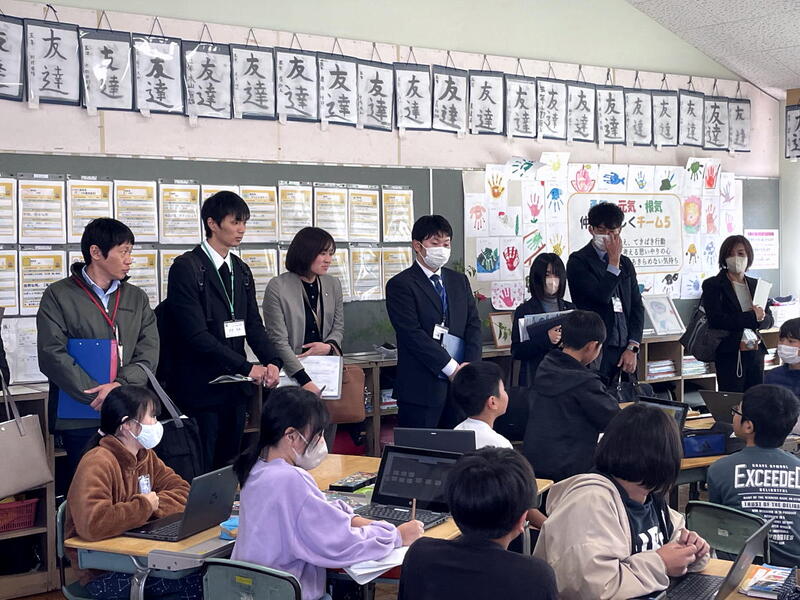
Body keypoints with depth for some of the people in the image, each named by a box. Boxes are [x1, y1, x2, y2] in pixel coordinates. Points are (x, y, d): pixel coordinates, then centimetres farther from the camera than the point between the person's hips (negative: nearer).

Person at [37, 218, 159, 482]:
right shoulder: (59, 296, 1)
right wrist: (96, 396, -15)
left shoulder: (137, 298, 13)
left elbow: (149, 353, 3)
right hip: (80, 419, -3)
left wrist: (120, 384, -15)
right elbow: (52, 355, -8)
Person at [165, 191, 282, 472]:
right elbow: (196, 334, -17)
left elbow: (254, 325, 13)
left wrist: (273, 362, -7)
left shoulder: (241, 270, 14)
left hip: (235, 388, 7)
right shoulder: (186, 268, -10)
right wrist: (246, 367, -18)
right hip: (201, 389, -7)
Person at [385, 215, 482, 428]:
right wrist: (451, 367, -15)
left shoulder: (459, 281, 16)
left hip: (460, 385, 6)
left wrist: (469, 366, -6)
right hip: (421, 387, -5)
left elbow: (473, 325, 10)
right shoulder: (400, 285, -5)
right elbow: (413, 334, -13)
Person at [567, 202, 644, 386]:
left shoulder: (626, 263, 17)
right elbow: (601, 296, -16)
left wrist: (632, 348, 2)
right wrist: (614, 261, -8)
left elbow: (637, 307, 13)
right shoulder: (578, 261, -2)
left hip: (625, 350, 5)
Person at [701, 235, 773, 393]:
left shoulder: (755, 285, 13)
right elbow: (716, 320, -15)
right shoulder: (713, 285, -3)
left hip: (756, 353, 5)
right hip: (730, 354, -5)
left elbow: (769, 320, 12)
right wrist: (752, 317, -18)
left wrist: (761, 318, -12)